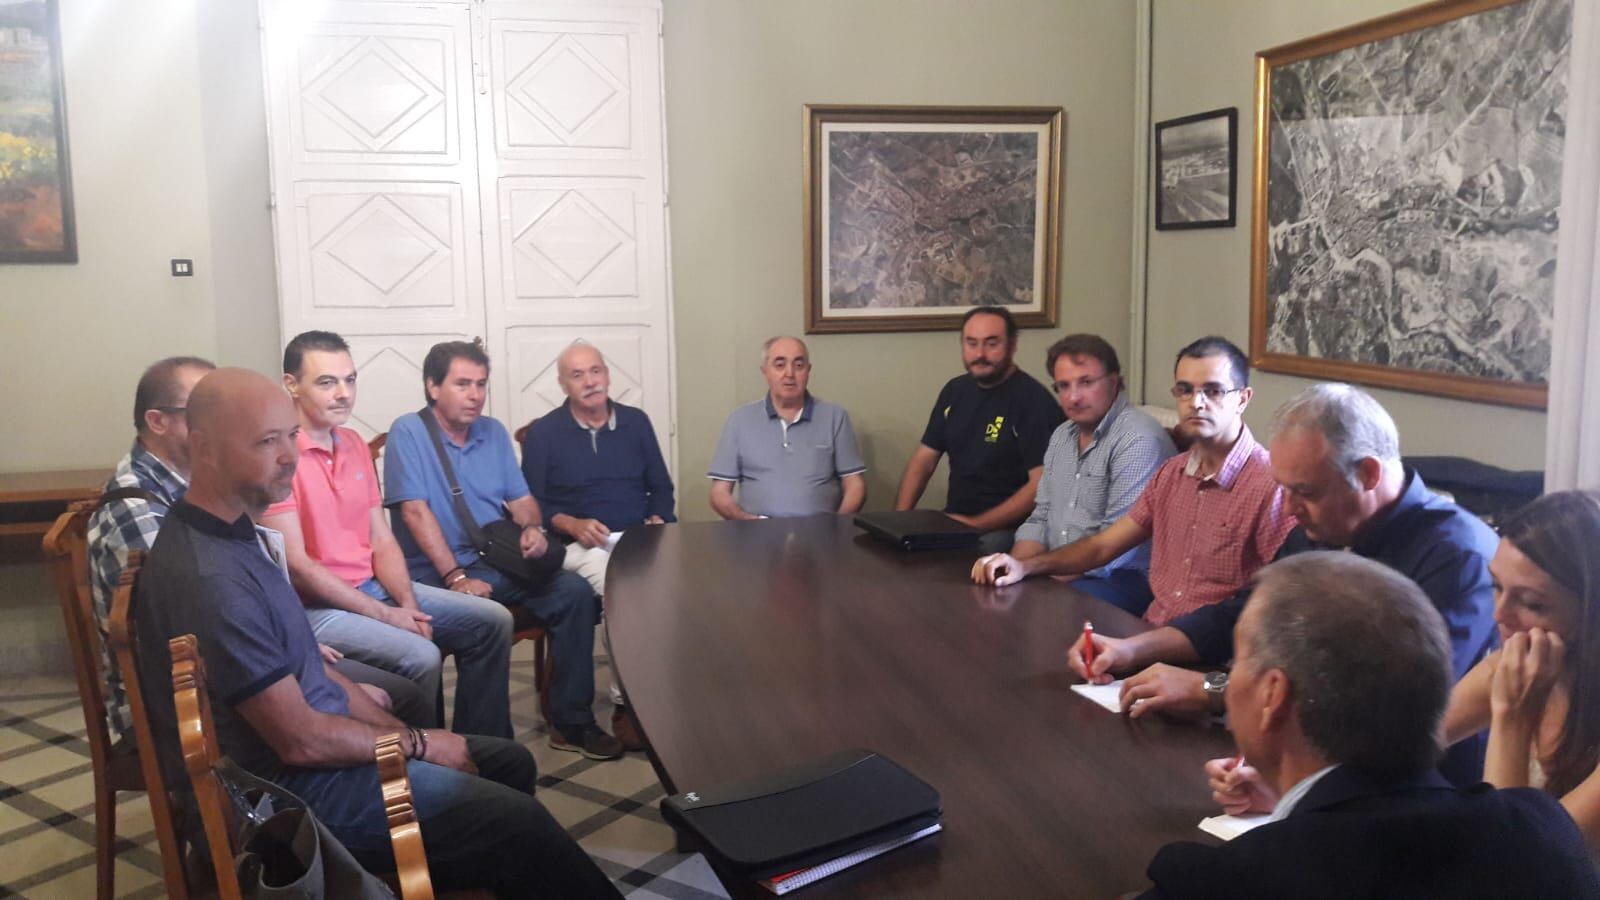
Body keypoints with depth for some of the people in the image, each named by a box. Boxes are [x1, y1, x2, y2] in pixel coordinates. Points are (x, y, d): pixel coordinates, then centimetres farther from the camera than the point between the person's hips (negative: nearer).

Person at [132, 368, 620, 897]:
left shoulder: (240, 533, 5)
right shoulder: (209, 576, -27)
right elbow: (300, 740, -24)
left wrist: (401, 733, 5)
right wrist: (416, 744, -10)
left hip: (316, 735, 10)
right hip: (288, 783, -10)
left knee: (511, 762, 12)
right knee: (513, 820, -14)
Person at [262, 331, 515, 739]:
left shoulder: (354, 444, 10)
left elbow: (381, 539, 11)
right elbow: (296, 567, -20)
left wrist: (409, 605, -5)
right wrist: (385, 615, -17)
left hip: (372, 586, 9)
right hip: (314, 606, -9)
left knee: (493, 621, 4)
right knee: (421, 657, -29)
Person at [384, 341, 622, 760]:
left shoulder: (493, 432, 15)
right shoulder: (408, 432, -5)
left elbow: (521, 498, 18)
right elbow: (415, 510, -14)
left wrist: (533, 528, -7)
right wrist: (456, 577, -20)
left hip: (498, 564, 6)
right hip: (436, 575, -6)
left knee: (576, 592, -16)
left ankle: (571, 722, -7)